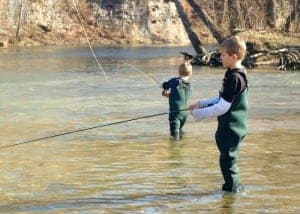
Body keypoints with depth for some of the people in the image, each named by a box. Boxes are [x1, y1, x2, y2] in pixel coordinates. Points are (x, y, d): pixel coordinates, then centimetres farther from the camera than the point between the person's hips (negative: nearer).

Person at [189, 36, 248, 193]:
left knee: (227, 159, -1)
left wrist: (199, 114, -14)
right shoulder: (236, 74, 10)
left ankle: (233, 187, 8)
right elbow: (222, 99, 18)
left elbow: (222, 107, -23)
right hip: (231, 127, 10)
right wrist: (202, 104, 10)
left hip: (230, 128, -10)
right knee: (228, 158, 18)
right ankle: (234, 186, 27)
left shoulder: (234, 78, -22)